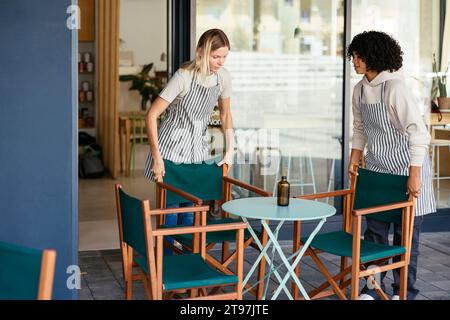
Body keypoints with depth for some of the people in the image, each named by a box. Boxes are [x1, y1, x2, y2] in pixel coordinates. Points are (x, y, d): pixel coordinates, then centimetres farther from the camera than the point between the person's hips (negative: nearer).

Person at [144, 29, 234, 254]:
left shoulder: (223, 78, -5)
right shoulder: (184, 77, -22)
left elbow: (225, 114, 12)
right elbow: (152, 115, -21)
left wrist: (230, 150, 6)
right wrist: (157, 157, -23)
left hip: (197, 151, 5)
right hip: (172, 149, -5)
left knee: (191, 209, 8)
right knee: (169, 208, -3)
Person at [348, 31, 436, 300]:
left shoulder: (395, 88, -20)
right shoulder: (360, 89, 3)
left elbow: (418, 133, -22)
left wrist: (414, 175, -24)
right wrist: (354, 162, 15)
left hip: (406, 170, -7)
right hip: (377, 170, 7)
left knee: (406, 234, 3)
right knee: (374, 232, 11)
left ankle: (404, 291, 17)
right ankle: (373, 289, 22)